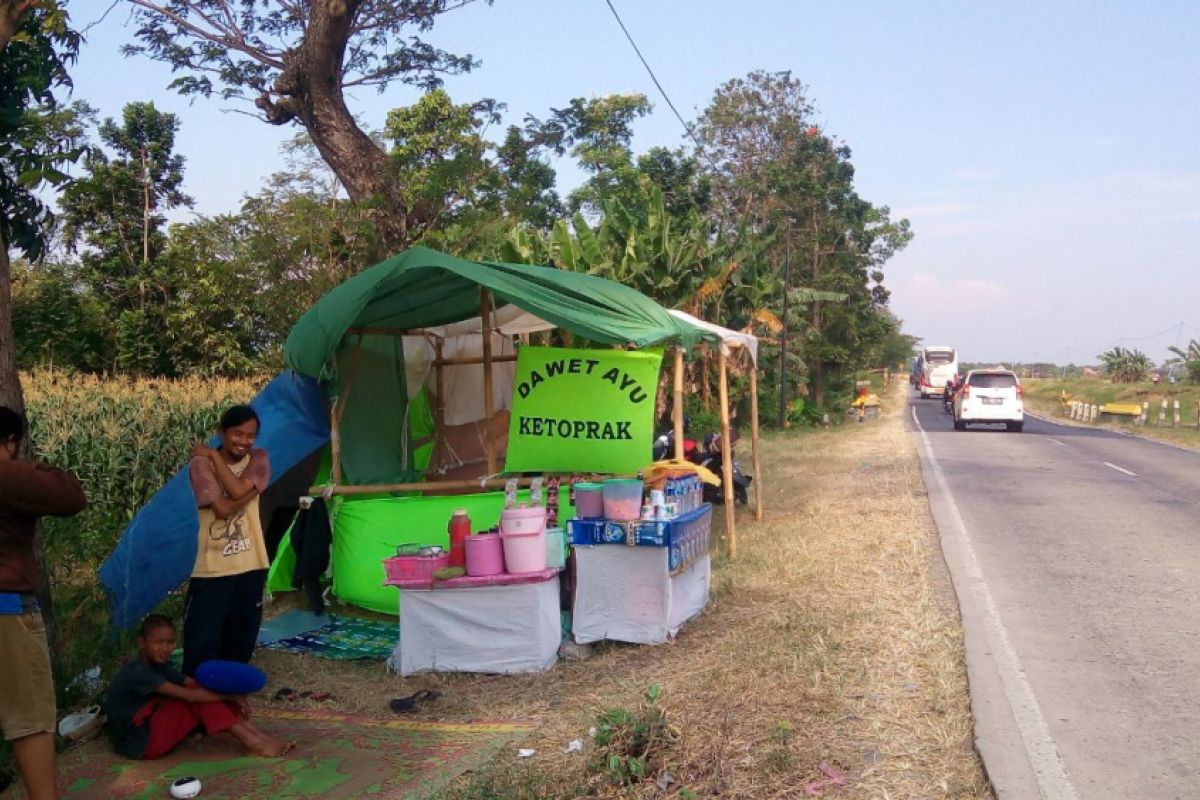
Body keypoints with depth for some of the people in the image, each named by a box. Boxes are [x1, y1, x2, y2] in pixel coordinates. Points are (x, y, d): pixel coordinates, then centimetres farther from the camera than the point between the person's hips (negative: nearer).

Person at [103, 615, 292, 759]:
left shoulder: (160, 666, 7)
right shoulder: (138, 672, -23)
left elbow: (194, 684, 1)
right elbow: (190, 695, -28)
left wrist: (231, 696, -14)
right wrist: (229, 695, -19)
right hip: (140, 744, -9)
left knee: (203, 693, -5)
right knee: (198, 699, -20)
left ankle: (257, 735, -11)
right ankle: (253, 744, -21)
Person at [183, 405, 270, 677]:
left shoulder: (259, 459, 3)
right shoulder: (202, 462, -7)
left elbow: (238, 490, -17)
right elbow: (223, 509, -19)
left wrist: (214, 456, -9)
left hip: (250, 565, 3)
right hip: (212, 568, -3)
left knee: (241, 642, 14)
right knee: (202, 643, 0)